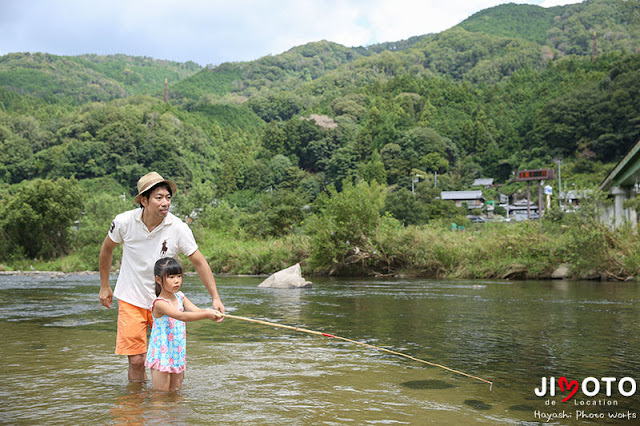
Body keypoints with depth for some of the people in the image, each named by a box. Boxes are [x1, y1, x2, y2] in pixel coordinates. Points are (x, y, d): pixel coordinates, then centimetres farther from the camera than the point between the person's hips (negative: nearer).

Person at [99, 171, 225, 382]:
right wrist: (105, 286, 13)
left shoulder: (178, 228, -14)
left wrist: (215, 297, -15)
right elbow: (107, 248, 7)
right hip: (131, 300, 0)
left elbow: (199, 262, -8)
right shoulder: (124, 222, -12)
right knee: (136, 359, -3)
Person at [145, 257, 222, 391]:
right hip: (161, 356, -7)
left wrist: (209, 312, -30)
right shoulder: (159, 303, -19)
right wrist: (206, 315, -39)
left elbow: (196, 310, -7)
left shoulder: (180, 297, 5)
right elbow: (181, 316, -32)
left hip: (178, 354, 7)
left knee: (175, 392, 15)